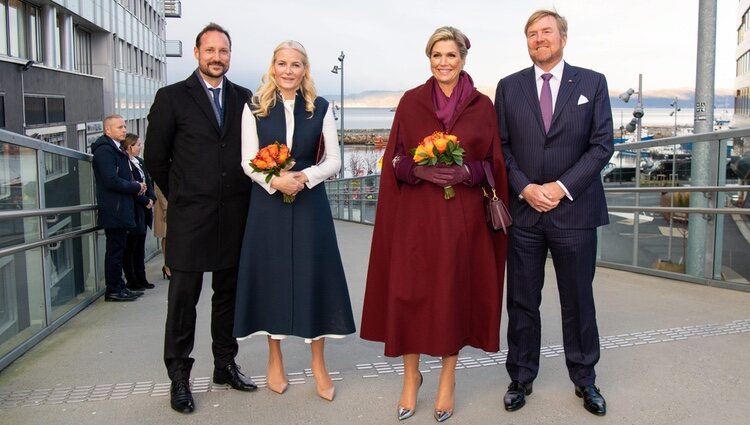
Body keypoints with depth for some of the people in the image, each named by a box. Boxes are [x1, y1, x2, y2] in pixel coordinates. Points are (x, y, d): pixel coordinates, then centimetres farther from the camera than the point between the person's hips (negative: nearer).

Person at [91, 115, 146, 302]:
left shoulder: (115, 150, 19)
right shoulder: (105, 150, -13)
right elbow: (112, 181, -22)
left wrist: (136, 186, 4)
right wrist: (136, 187, -11)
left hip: (119, 210, 10)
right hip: (114, 210, -10)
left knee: (117, 249, 13)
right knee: (115, 250, -4)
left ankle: (118, 287, 21)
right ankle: (113, 290, 4)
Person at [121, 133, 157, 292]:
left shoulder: (140, 162, 13)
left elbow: (148, 181, 14)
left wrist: (151, 198, 0)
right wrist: (145, 201, -12)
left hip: (144, 209, 9)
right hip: (133, 209, -9)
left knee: (140, 246, 14)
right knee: (130, 247, 1)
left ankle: (141, 279, 21)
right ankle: (131, 281, 8)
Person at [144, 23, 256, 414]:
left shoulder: (244, 98, 9)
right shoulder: (172, 97, 1)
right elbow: (155, 156, 4)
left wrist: (242, 194, 8)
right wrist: (180, 195, 9)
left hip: (234, 216, 3)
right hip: (190, 217, -3)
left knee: (228, 293, 12)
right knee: (183, 297, 2)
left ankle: (225, 365, 26)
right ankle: (179, 377, 14)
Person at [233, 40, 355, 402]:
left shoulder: (320, 108, 4)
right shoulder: (254, 108, 3)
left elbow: (334, 160, 2)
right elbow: (248, 162, -1)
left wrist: (305, 176, -15)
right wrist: (275, 180, -19)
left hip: (309, 202, 0)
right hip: (268, 201, 0)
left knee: (313, 276, 2)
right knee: (271, 275, 5)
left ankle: (318, 363, 17)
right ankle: (275, 360, 23)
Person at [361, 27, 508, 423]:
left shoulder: (483, 106, 5)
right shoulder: (410, 102, 5)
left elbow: (494, 163, 5)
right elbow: (394, 159, 4)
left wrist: (466, 172, -14)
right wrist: (419, 169, -15)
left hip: (462, 216, 0)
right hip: (415, 214, 0)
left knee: (455, 292, 5)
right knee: (410, 292, 2)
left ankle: (447, 380, 23)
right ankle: (411, 376, 22)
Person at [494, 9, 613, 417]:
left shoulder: (592, 82, 5)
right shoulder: (509, 86, 8)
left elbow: (602, 144, -1)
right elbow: (501, 147, 4)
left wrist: (561, 187, -11)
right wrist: (525, 188, -10)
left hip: (574, 210, -1)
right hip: (523, 210, 1)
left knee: (578, 301, 10)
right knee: (522, 302, 8)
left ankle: (584, 380, 27)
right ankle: (521, 378, 23)